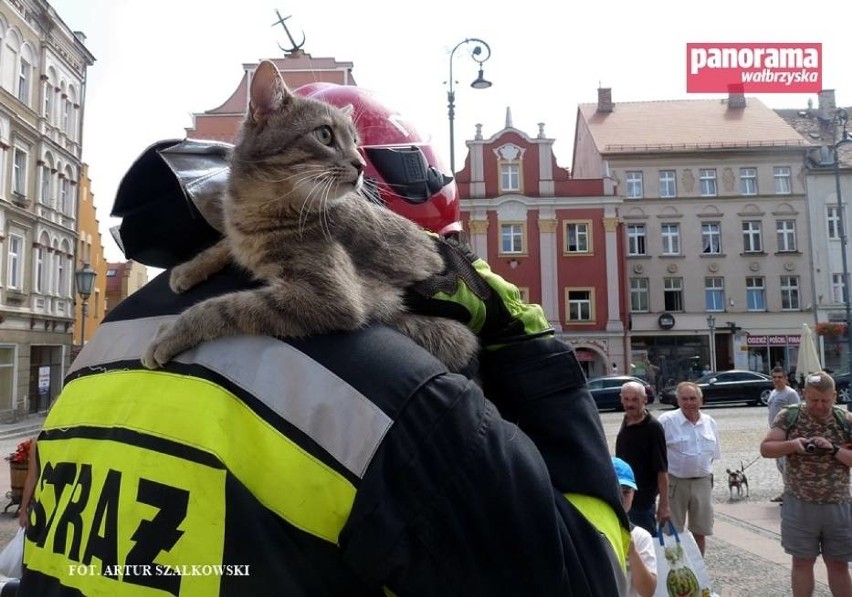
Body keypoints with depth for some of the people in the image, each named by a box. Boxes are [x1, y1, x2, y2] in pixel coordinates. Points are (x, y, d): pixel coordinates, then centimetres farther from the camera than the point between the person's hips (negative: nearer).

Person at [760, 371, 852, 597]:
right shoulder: (789, 416, -3)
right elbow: (765, 449, -5)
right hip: (799, 505, -1)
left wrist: (834, 449, -19)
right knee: (802, 562, 9)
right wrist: (791, 445, -21)